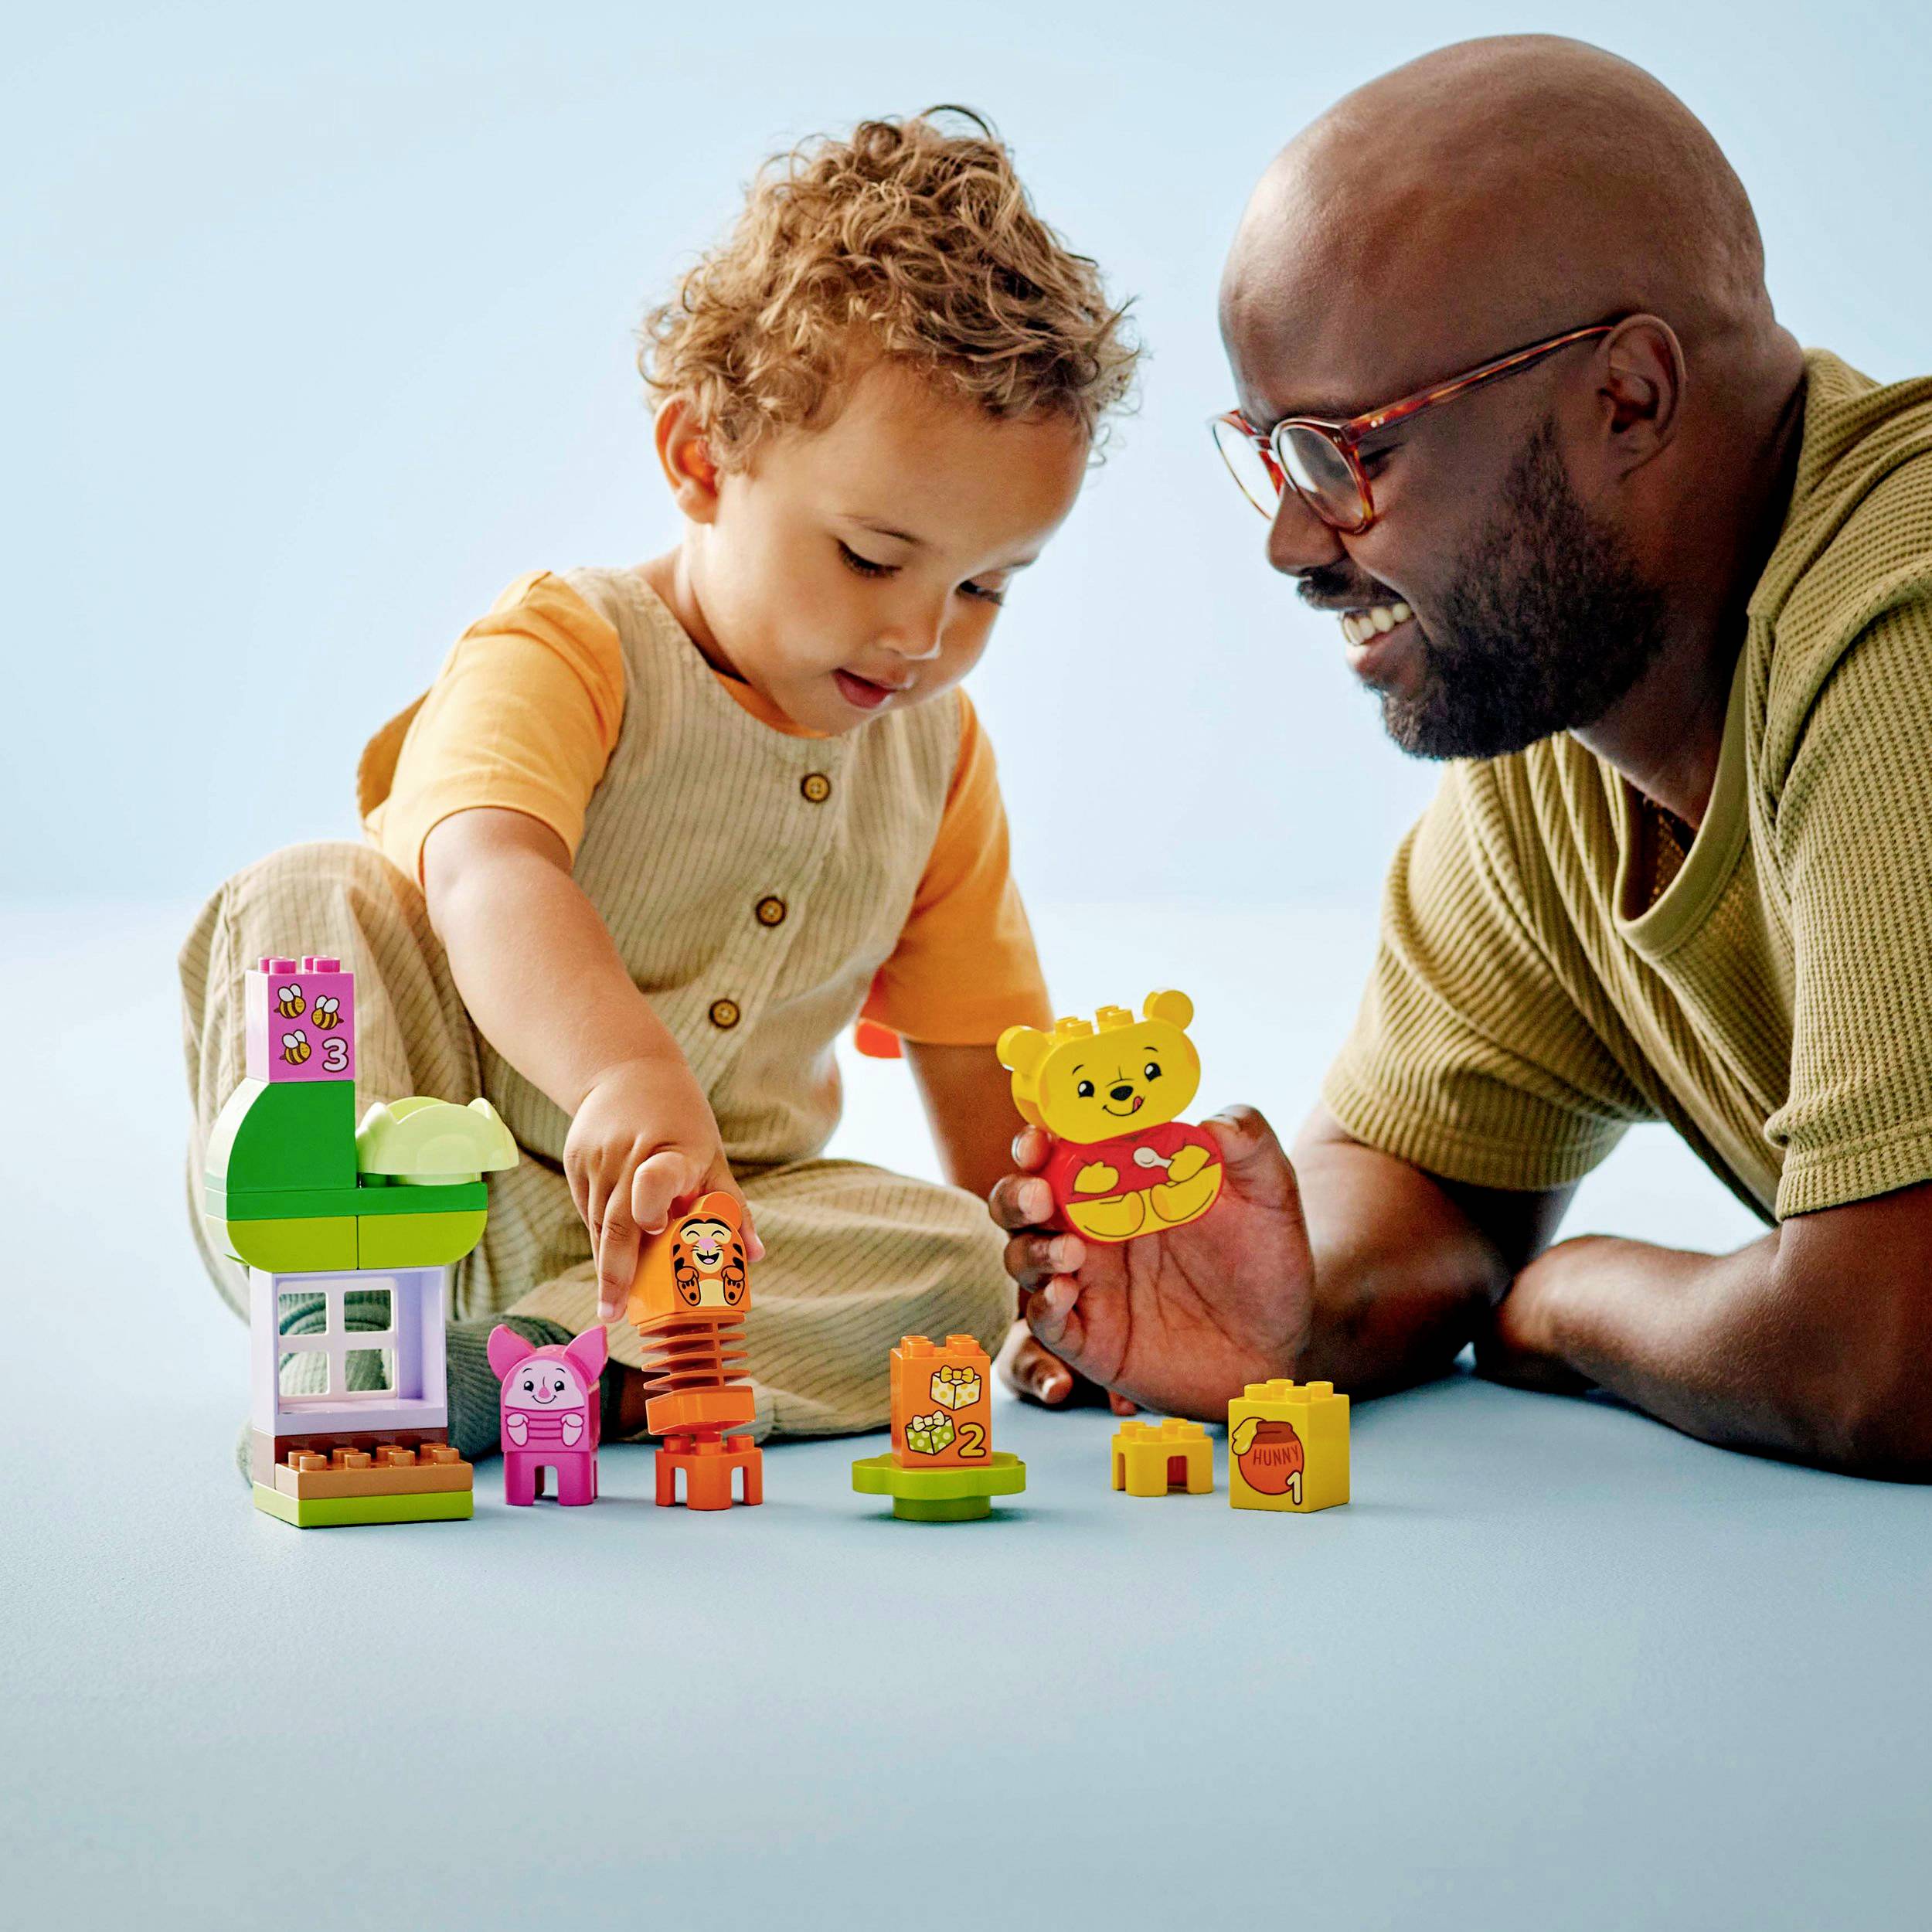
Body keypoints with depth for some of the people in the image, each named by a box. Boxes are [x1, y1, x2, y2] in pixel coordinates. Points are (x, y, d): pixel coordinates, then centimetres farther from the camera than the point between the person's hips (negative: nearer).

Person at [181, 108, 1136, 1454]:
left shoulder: (935, 751, 4)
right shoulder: (565, 653, -17)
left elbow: (978, 1050, 11)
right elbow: (490, 876, -39)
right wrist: (626, 1074, -58)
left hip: (704, 1214, 4)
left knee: (952, 1270, -22)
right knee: (300, 903, -28)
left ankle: (544, 1368, -31)